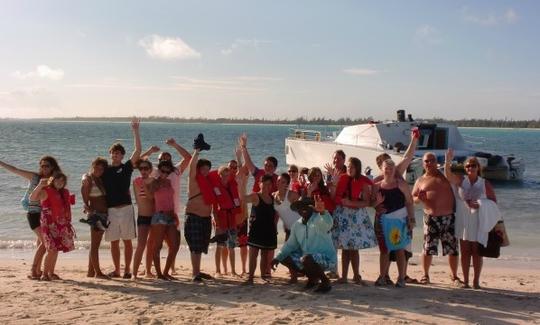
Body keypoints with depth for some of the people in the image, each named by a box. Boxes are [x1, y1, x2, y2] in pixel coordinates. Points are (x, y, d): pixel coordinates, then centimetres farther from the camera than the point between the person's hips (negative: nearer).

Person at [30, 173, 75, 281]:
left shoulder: (64, 193, 13)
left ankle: (51, 273, 20)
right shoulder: (46, 191, -7)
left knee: (56, 249, 10)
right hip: (49, 224, -7)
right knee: (52, 249, -13)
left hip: (61, 225, 7)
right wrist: (40, 185, -34)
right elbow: (32, 198, -23)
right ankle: (44, 274, -4)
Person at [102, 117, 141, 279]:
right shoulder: (105, 170, 10)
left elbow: (138, 150, -6)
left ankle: (127, 270, 9)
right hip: (110, 209, 2)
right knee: (114, 241, 7)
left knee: (127, 240, 1)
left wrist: (135, 131, -9)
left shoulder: (127, 167, 4)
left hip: (125, 208, -2)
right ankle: (116, 270, 16)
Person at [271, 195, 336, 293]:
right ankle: (312, 277, 14)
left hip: (327, 259, -8)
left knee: (306, 259, -35)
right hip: (309, 257, 8)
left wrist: (322, 211, -64)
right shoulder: (297, 225, 6)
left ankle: (325, 281, -9)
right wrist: (278, 257, 2)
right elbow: (290, 245, 15)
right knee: (284, 258, 3)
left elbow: (328, 224, -41)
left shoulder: (318, 219, -16)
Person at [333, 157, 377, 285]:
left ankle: (356, 276, 10)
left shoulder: (363, 182, -3)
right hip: (342, 215, 2)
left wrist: (351, 203, -17)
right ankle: (344, 276, 11)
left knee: (353, 248, -1)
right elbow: (334, 196, 2)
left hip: (357, 216, -2)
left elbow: (367, 202, -8)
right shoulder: (342, 179, 4)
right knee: (345, 247, 6)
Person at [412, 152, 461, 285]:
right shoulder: (421, 181, 10)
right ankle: (425, 275, 12)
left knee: (453, 249, 4)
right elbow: (413, 198, 9)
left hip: (449, 217, 1)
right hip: (431, 218, 0)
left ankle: (454, 276, 17)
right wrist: (419, 199, -9)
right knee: (428, 249, -2)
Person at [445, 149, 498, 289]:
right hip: (463, 221, 1)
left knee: (477, 252, 3)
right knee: (465, 251, 5)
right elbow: (449, 176, -18)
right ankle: (465, 280, 13)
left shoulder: (485, 184, 0)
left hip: (478, 222, -1)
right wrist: (447, 162, -36)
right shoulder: (461, 181, 1)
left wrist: (480, 206, -14)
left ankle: (476, 281, 12)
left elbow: (494, 200, 3)